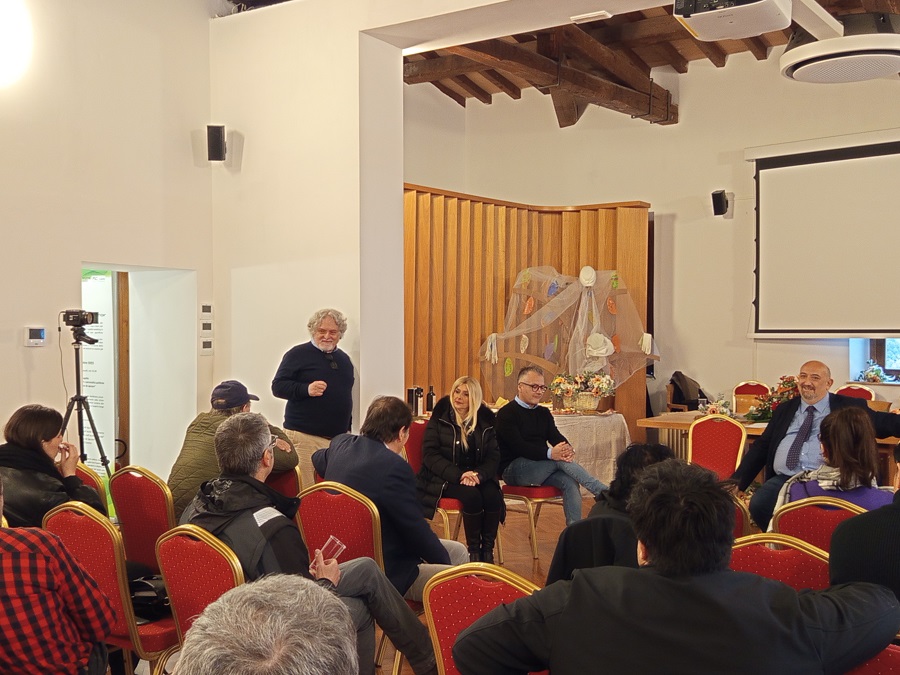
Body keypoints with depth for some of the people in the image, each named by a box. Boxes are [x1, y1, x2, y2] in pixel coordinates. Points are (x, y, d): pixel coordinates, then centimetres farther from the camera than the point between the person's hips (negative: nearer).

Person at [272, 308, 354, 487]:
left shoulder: (344, 359, 18)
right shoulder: (298, 354, -1)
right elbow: (278, 386, -7)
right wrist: (306, 389, -22)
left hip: (339, 437, 6)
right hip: (306, 437, -6)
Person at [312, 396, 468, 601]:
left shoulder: (341, 444, -1)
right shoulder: (394, 467, -27)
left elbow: (318, 460, 25)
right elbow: (417, 530, -18)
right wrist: (445, 560, -2)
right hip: (386, 574, -10)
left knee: (458, 551, 18)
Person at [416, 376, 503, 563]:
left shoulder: (486, 420, 6)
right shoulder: (440, 418, -2)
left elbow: (494, 456, 2)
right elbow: (430, 455, -9)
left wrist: (479, 474, -21)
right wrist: (459, 475, -22)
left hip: (476, 476, 3)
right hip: (443, 478, -3)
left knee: (493, 495, -28)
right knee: (471, 496, -32)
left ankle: (488, 549, -14)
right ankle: (473, 549, -15)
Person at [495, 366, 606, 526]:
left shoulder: (544, 413, 17)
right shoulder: (506, 413, -5)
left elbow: (557, 437, 3)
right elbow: (518, 446, -19)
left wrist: (568, 449, -23)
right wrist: (550, 454, -33)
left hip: (541, 468, 6)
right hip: (513, 469, -6)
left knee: (569, 481, -25)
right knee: (560, 461, -27)